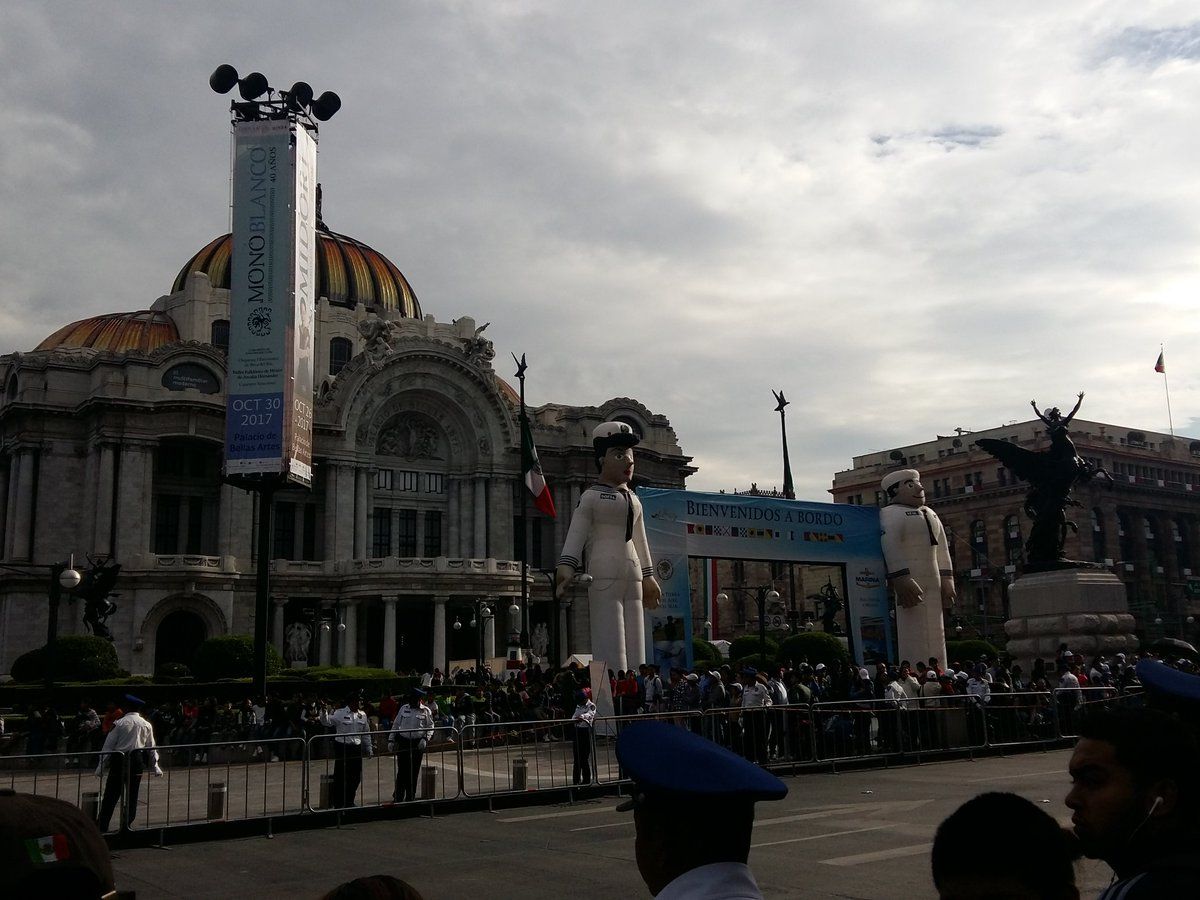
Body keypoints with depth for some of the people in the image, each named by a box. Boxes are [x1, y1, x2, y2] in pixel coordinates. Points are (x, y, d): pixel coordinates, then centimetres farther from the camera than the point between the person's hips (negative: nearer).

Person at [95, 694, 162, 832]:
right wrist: (155, 767, 15)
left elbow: (109, 745, -4)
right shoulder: (146, 725, 5)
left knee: (111, 795, 3)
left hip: (119, 760, -2)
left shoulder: (119, 723, -4)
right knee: (132, 794, 9)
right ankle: (126, 824, 10)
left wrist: (101, 766, -1)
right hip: (137, 761, 2)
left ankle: (102, 826, 3)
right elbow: (151, 747, 9)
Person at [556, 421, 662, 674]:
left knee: (634, 652, 4)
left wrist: (648, 577, 30)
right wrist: (566, 567, -22)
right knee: (611, 653, -13)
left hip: (633, 578, 7)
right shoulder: (591, 497, 1)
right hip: (604, 577, -7)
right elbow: (576, 535, -8)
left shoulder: (634, 500, 22)